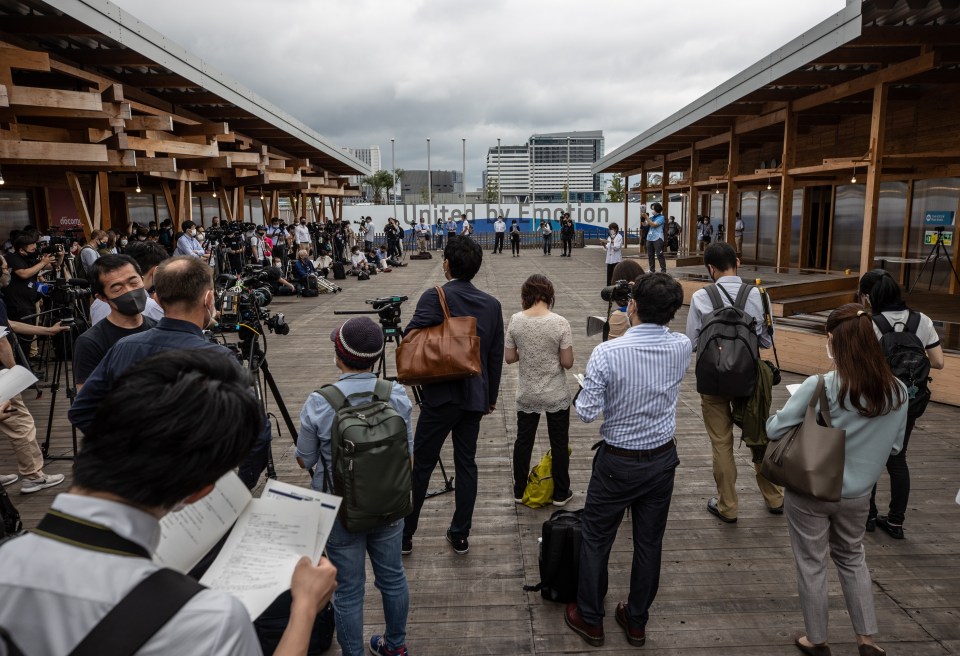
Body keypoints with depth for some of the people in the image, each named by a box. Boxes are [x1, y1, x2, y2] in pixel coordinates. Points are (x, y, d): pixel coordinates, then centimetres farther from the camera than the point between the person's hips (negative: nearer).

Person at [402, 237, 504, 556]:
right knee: (466, 463, 12)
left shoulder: (434, 298, -11)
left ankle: (404, 534, 17)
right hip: (475, 396, 5)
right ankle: (460, 535, 20)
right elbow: (496, 355, 8)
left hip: (440, 395, -4)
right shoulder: (492, 305, 5)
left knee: (421, 464, 6)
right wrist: (492, 396, 17)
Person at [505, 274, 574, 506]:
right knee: (559, 443, 13)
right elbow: (567, 362, -15)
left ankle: (519, 491, 29)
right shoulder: (560, 323, -17)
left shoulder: (515, 321, -9)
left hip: (526, 395, 2)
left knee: (523, 440, 16)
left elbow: (509, 357, -4)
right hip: (556, 395, -2)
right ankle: (560, 493, 26)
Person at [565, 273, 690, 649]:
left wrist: (586, 387, 1)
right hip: (662, 459, 5)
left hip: (619, 462, -4)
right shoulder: (682, 348, -8)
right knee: (649, 542, 16)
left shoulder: (607, 353, -23)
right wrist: (650, 323, 16)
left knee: (595, 538, 14)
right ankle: (636, 622, 32)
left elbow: (587, 412, -17)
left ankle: (589, 619, 28)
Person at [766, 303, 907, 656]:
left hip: (810, 492, -4)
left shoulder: (819, 387, -26)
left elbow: (774, 430, -18)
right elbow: (894, 446, 2)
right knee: (852, 559, 27)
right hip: (857, 494, 4)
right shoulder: (897, 391, -11)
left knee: (811, 564, 15)